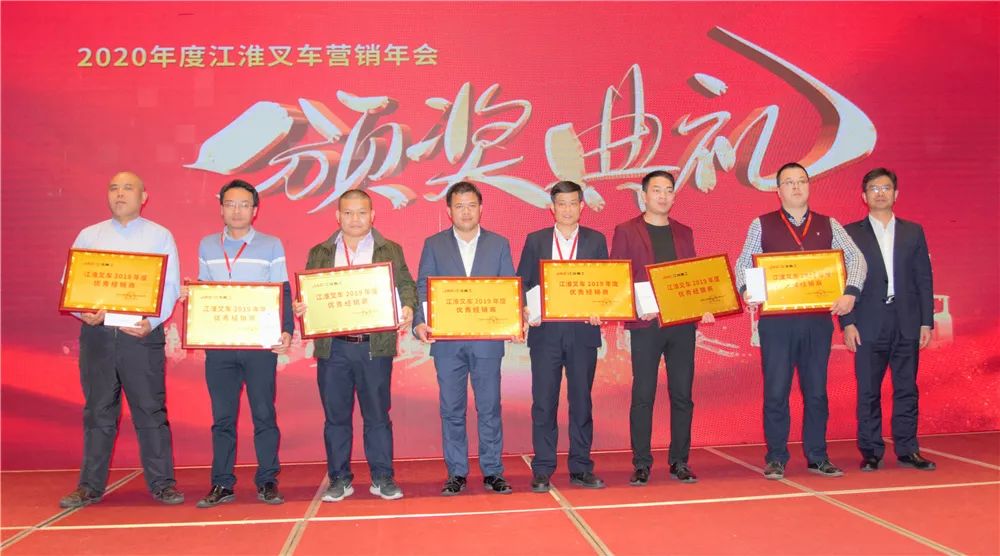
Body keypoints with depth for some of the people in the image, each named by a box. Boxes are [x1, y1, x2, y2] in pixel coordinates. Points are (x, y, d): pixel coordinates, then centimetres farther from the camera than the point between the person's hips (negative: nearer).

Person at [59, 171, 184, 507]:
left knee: (151, 410, -1)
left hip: (142, 334, -2)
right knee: (97, 411, 8)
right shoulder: (89, 236, 13)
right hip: (96, 332, 3)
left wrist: (151, 322, -17)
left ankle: (161, 483, 7)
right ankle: (91, 486, 17)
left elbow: (170, 286, -1)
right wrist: (83, 312, -12)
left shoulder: (160, 236, 7)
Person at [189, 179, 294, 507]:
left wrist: (286, 331, -11)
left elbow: (283, 293, 2)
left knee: (264, 414, 2)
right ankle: (222, 484, 15)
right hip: (218, 344, 2)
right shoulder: (207, 245, 12)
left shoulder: (271, 245, 4)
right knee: (222, 417, 7)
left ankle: (267, 482, 11)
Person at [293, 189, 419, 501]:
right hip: (332, 347, 2)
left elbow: (406, 285, 5)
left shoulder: (391, 250, 9)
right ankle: (339, 479, 19)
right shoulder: (319, 253, 13)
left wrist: (408, 308, -15)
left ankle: (382, 478, 15)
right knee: (336, 416, 7)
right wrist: (300, 307, -10)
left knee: (377, 415, 4)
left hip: (376, 345, -1)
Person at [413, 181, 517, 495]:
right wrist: (420, 323, -14)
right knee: (452, 410, 7)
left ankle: (492, 472, 17)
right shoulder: (434, 245, 7)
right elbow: (423, 289, 2)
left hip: (487, 339, 0)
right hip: (446, 340, 0)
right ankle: (456, 473, 18)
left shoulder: (499, 244, 8)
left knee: (489, 408, 5)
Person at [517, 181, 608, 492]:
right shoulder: (535, 241, 7)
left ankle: (580, 469, 17)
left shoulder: (596, 241, 8)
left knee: (581, 402, 6)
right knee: (544, 403, 2)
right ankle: (542, 471, 10)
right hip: (545, 332, 0)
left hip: (583, 332, 1)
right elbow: (522, 283, 7)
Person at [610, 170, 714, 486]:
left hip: (683, 323, 4)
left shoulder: (684, 233, 16)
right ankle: (641, 464, 9)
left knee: (682, 394, 6)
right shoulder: (626, 231, 4)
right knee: (643, 395, 0)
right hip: (645, 324, -3)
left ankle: (679, 462, 16)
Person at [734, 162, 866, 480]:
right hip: (776, 320, -2)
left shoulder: (828, 225, 11)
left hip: (818, 319, 2)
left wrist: (850, 292, -9)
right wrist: (746, 290, -16)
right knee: (776, 391, 0)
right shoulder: (762, 225, 6)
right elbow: (743, 263, 4)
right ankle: (776, 458, 11)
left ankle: (817, 457, 20)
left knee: (816, 390, 8)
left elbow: (855, 258, 7)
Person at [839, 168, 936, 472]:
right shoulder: (850, 233, 4)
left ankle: (907, 450, 17)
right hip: (869, 325, -2)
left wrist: (926, 321, 2)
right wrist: (847, 323, -7)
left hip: (907, 324, 2)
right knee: (868, 392, 3)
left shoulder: (913, 231, 11)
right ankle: (871, 452, 12)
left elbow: (924, 279, 9)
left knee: (906, 389, 7)